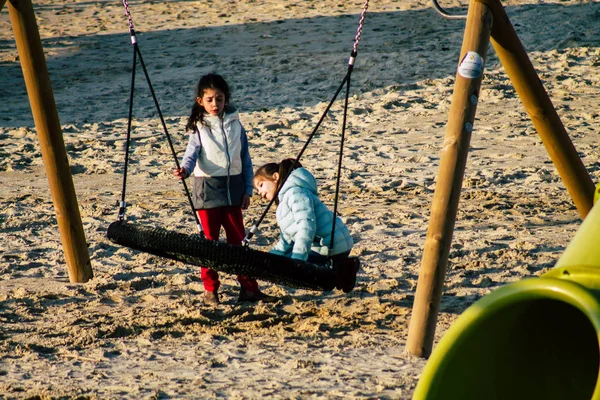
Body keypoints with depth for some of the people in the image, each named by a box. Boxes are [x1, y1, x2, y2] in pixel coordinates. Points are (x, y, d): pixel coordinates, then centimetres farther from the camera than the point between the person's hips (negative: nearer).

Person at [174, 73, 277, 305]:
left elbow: (245, 159, 9)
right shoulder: (199, 127, -1)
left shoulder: (235, 124, 6)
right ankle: (210, 290, 10)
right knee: (210, 241, 2)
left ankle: (248, 288, 10)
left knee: (237, 240, 7)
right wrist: (185, 169, -36)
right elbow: (192, 153, -14)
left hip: (233, 188, 2)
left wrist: (247, 190, 5)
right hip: (207, 188, -2)